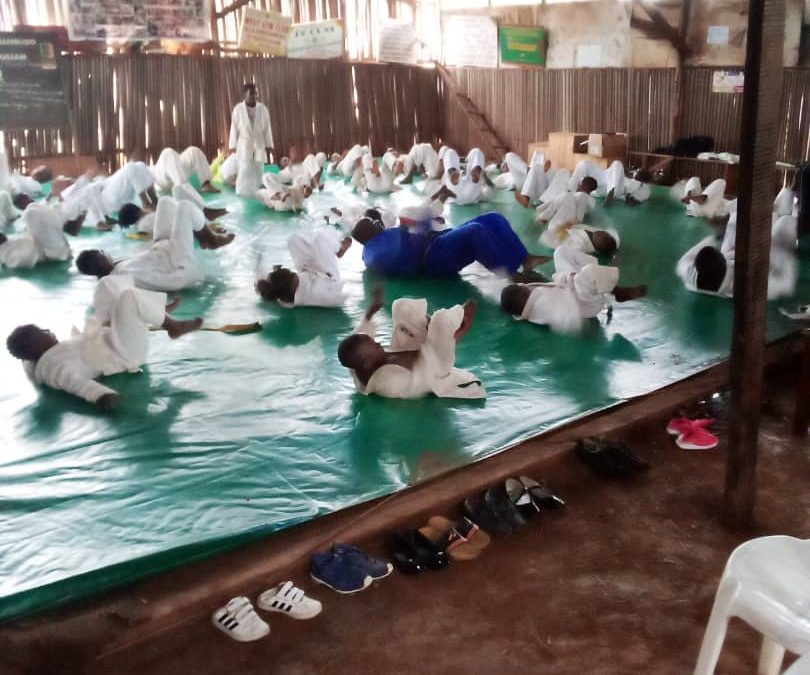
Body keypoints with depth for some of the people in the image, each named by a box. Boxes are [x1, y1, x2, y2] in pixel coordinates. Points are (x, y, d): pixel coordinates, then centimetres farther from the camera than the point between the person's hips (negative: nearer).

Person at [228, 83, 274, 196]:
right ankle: (241, 196, -2)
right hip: (244, 145, -2)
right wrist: (233, 146, -3)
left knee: (258, 172, 5)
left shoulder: (262, 109, 0)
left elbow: (267, 128, 4)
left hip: (259, 145, 2)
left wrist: (269, 145, 3)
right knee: (244, 172, -7)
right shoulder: (238, 109, -4)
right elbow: (234, 128, -2)